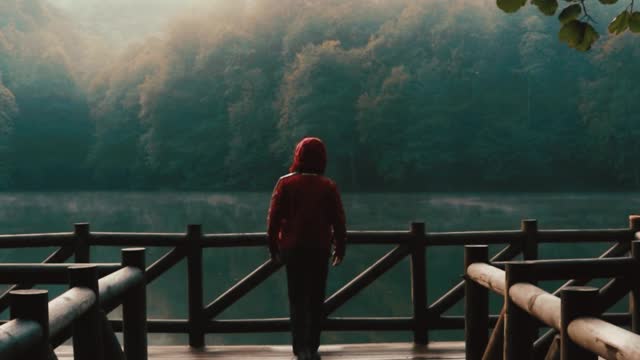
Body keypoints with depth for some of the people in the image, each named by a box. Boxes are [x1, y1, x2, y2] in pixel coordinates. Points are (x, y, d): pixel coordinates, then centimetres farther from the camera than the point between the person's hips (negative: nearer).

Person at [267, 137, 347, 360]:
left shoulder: (286, 183, -5)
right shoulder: (328, 186, -3)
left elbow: (274, 217, -4)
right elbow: (338, 221, 1)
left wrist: (273, 247, 6)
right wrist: (340, 249, 12)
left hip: (293, 249, 0)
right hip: (320, 249, 1)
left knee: (297, 299, 4)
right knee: (316, 299, 10)